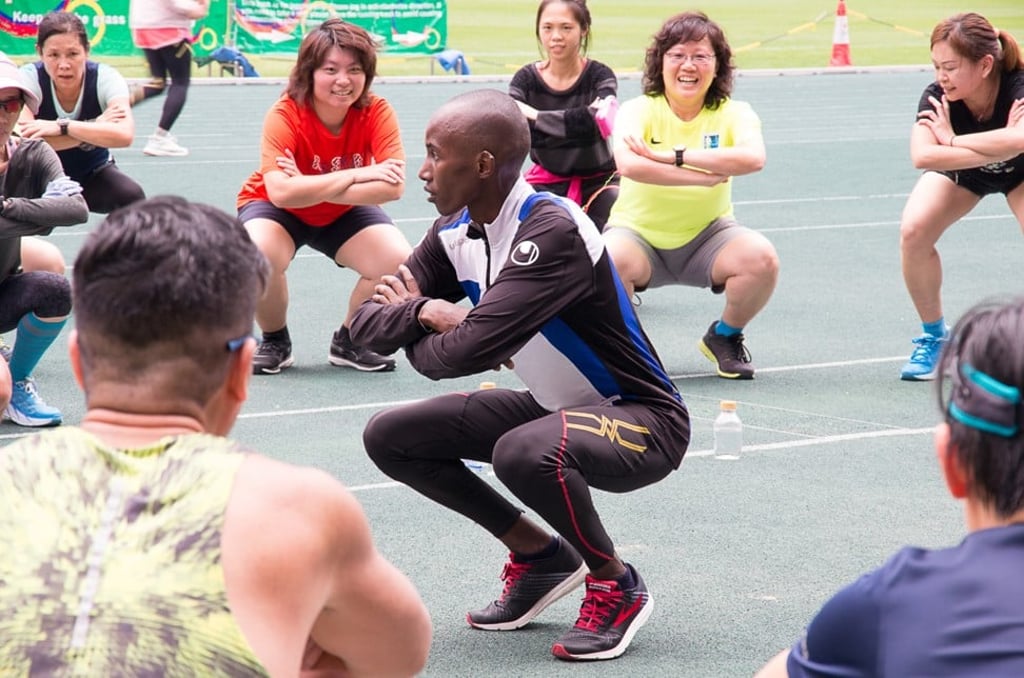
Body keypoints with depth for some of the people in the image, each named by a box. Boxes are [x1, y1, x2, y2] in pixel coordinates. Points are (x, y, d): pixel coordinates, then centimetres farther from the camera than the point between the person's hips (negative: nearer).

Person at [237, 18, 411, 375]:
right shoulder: (284, 115, -29)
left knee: (399, 262, -23)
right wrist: (355, 175, -39)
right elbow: (280, 192, -39)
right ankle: (275, 342, -4)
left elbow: (393, 187, -32)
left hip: (345, 213, 3)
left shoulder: (378, 113, -22)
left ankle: (349, 342, 5)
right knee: (259, 255, -36)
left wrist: (311, 187, -37)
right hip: (278, 209, -3)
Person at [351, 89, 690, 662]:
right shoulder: (457, 234, -1)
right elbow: (368, 322, 1)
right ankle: (540, 555, 14)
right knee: (389, 437, 4)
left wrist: (415, 323, -11)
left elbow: (468, 351, -34)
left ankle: (617, 586, -11)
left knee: (524, 452, -39)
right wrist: (427, 312, -20)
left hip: (642, 420, -9)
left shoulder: (551, 231, -28)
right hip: (557, 409, 9)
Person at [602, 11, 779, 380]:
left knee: (761, 258, -28)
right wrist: (706, 176, -36)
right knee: (604, 262, -35)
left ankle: (724, 337, 4)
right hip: (638, 233, -2)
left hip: (706, 235, 2)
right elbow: (628, 164, -35)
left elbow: (753, 157, -31)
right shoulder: (639, 110, -13)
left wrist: (673, 156, -35)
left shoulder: (733, 114, -8)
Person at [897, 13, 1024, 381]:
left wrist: (953, 139, -46)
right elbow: (922, 156, -51)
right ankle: (935, 337, -3)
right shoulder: (937, 97, -33)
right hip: (959, 171, 2)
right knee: (913, 230, -23)